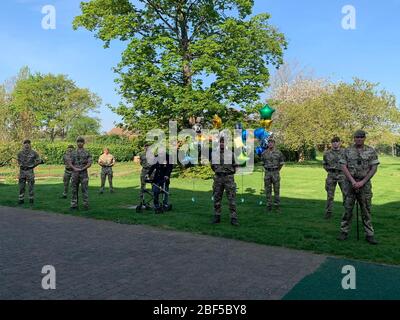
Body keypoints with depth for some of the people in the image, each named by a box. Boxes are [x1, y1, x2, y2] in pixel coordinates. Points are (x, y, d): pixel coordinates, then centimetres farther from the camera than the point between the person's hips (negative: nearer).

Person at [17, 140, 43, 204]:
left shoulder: (33, 153, -7)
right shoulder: (20, 153, 3)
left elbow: (39, 161, 2)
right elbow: (18, 160, 22)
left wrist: (33, 166, 2)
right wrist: (21, 165, 12)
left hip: (30, 171, -3)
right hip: (22, 171, 3)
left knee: (31, 186, 3)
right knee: (21, 186, 5)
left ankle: (31, 199, 14)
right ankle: (21, 199, 13)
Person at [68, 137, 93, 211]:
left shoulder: (87, 152, 2)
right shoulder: (73, 153, 9)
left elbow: (89, 164, -6)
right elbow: (70, 163, 3)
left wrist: (81, 169, -17)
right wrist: (75, 168, -16)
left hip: (84, 173, -2)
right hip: (75, 173, 2)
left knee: (85, 189, -3)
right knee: (74, 189, 4)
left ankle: (86, 205, 3)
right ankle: (74, 205, 10)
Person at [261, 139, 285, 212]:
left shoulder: (278, 153, -2)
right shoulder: (264, 153, 2)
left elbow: (282, 163, 8)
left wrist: (277, 171, 9)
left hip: (276, 173, -1)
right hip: (267, 173, 1)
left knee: (276, 190, 2)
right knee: (268, 190, 3)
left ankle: (277, 206, 10)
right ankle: (269, 206, 11)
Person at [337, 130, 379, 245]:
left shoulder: (371, 151, 0)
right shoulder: (348, 151, 2)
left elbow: (374, 168, -4)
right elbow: (344, 167, -3)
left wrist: (362, 182, -13)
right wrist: (353, 181, -14)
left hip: (364, 184, 0)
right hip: (351, 183, 0)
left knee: (366, 209, 4)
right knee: (348, 208, 3)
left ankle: (369, 234, 11)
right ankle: (344, 232, 11)